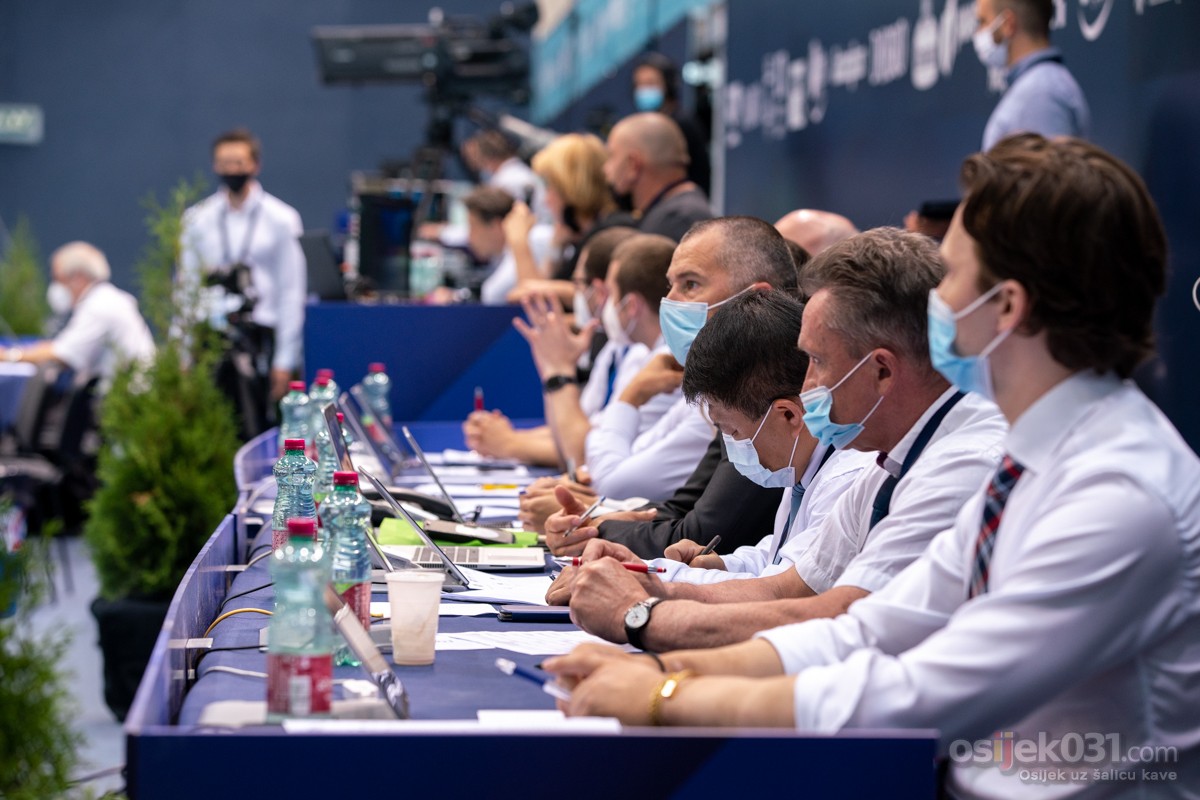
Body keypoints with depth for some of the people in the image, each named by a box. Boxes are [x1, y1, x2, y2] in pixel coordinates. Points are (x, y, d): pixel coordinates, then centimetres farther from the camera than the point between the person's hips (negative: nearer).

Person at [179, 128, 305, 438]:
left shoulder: (281, 220, 2)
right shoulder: (197, 219, 8)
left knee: (256, 433, -9)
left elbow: (292, 293, 1)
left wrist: (285, 360, -3)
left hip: (258, 339, -2)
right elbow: (186, 288, 10)